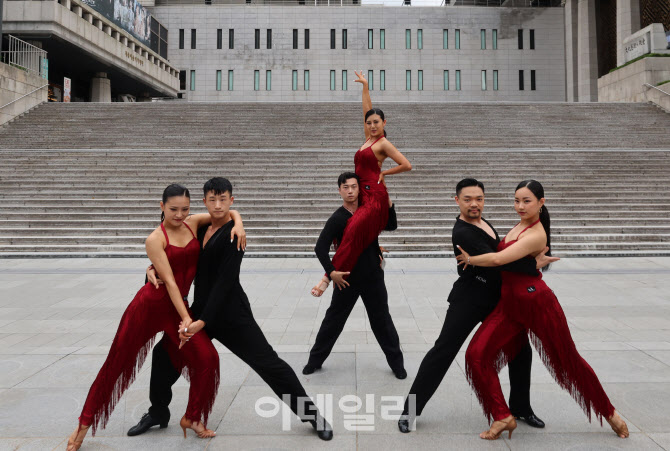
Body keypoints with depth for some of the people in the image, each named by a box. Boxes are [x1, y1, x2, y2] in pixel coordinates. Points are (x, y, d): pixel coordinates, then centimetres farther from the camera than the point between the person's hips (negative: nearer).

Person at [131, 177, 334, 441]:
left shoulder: (234, 235, -14)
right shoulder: (201, 229, 7)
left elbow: (225, 281, -20)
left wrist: (203, 322, -23)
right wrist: (153, 268, -3)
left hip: (231, 313, -7)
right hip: (201, 308, 7)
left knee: (268, 362, -7)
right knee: (165, 352, 11)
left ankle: (311, 414, 8)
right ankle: (158, 411, 34)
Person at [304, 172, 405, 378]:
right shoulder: (337, 218, -10)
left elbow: (391, 226, 11)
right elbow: (320, 248, -14)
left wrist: (389, 206, -6)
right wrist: (331, 271, -23)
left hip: (373, 276, 2)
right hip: (347, 278, -2)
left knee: (382, 320, 10)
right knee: (333, 320, 9)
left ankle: (396, 362, 23)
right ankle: (315, 359, 25)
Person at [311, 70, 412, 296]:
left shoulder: (383, 144, -4)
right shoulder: (369, 138, 17)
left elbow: (406, 165, -8)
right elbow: (367, 109, 26)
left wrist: (384, 172, -1)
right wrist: (365, 86, 29)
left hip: (374, 196, -9)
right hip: (366, 195, 9)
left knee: (352, 232, -24)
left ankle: (330, 275, -30)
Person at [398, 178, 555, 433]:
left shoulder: (481, 222, 8)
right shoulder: (463, 233, -20)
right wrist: (533, 265, -24)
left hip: (496, 298, 9)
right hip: (469, 300, -9)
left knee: (520, 350, 13)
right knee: (443, 351, -8)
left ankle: (521, 408, 33)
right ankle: (411, 410, 3)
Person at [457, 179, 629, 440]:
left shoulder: (536, 235, -18)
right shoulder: (521, 225, 8)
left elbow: (498, 259, -27)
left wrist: (470, 259, -11)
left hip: (537, 304, -7)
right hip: (509, 304, 8)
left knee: (568, 361, 10)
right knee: (477, 354, -9)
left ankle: (608, 412, 35)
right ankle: (503, 417, 1)